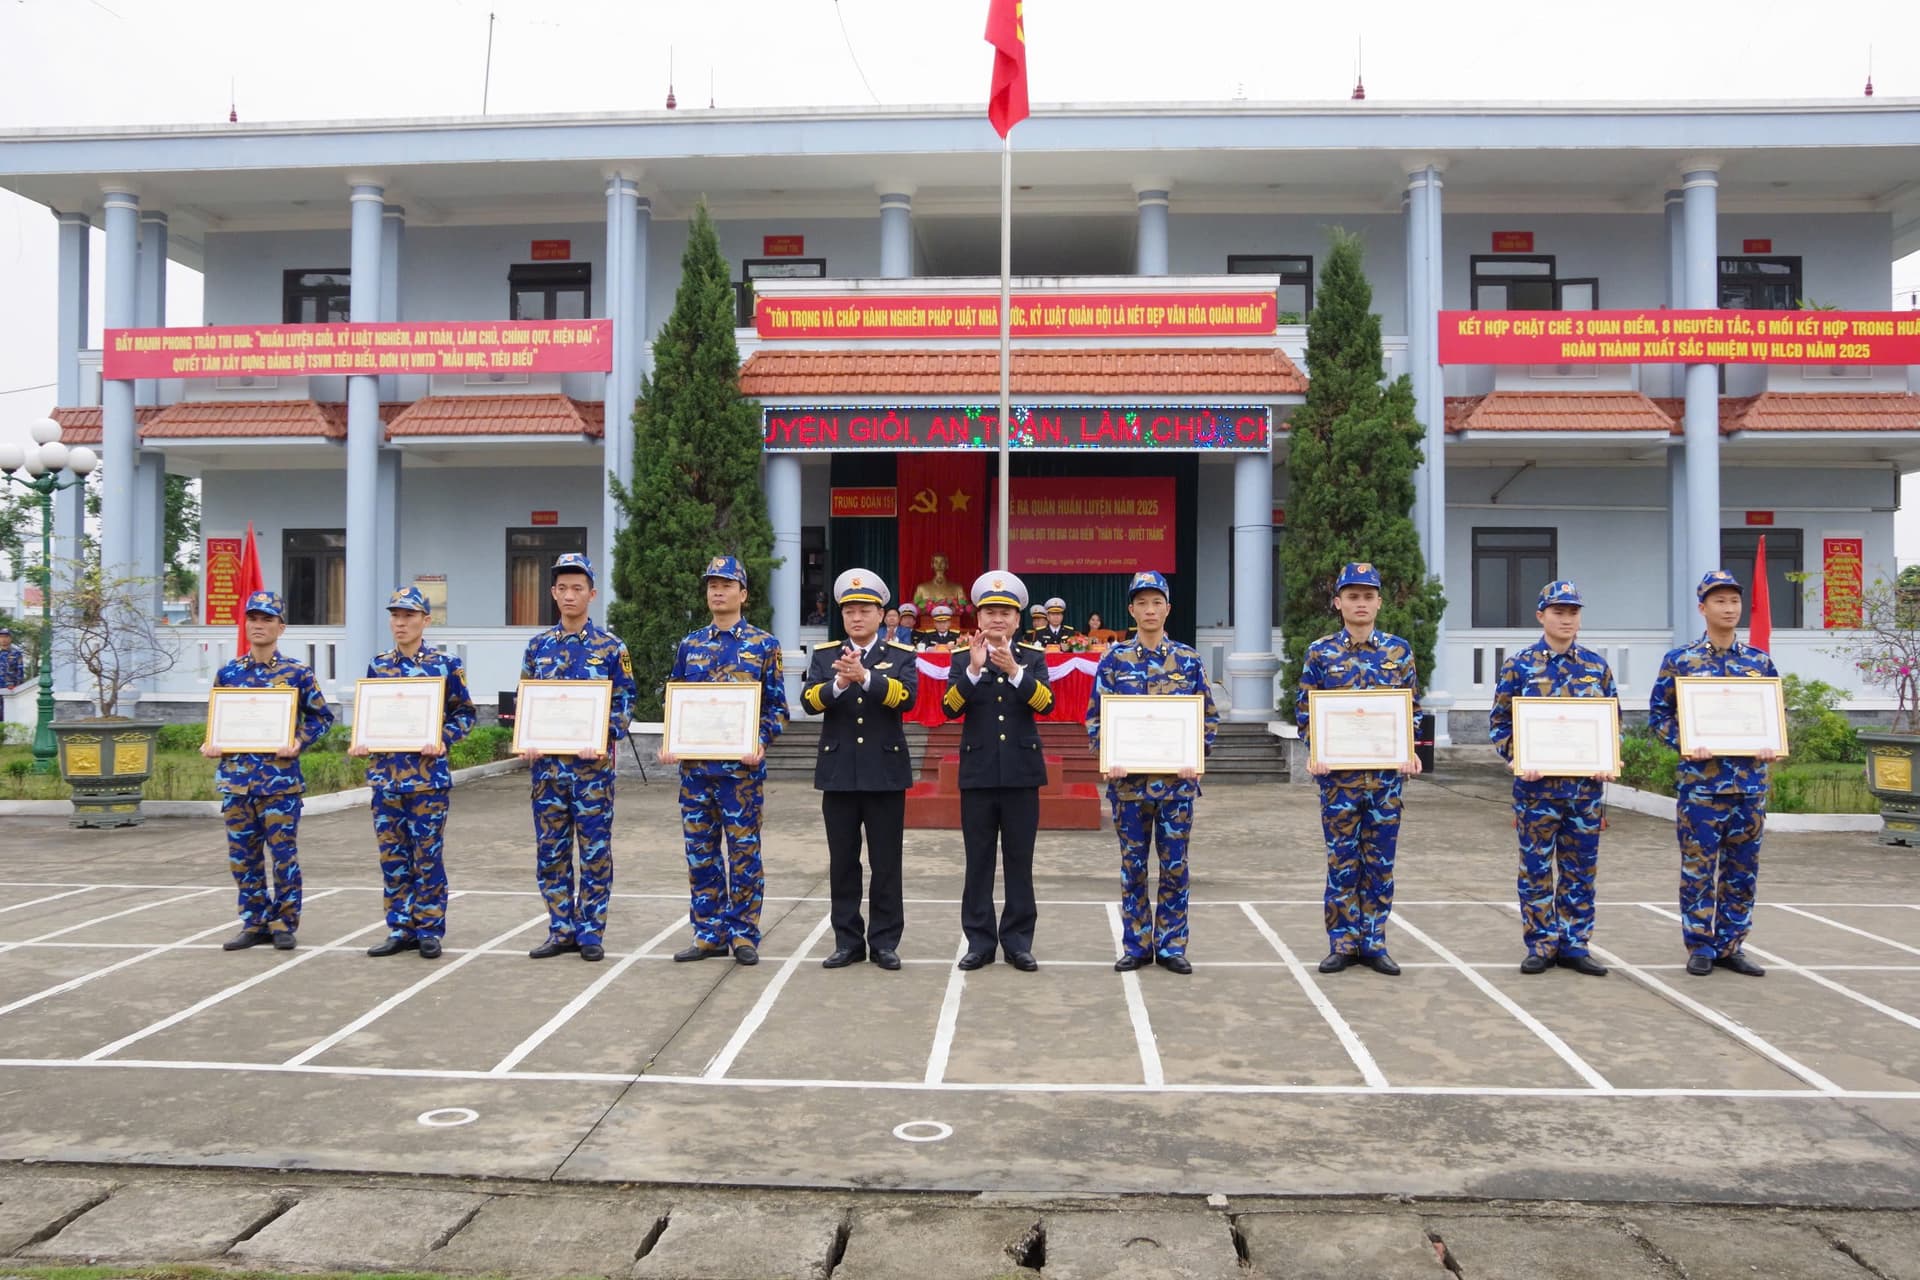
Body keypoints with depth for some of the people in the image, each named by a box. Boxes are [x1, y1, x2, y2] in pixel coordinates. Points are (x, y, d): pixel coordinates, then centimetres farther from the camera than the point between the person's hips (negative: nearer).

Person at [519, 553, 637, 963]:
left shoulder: (610, 646, -1)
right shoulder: (538, 646, 9)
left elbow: (624, 702, 0)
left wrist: (604, 740, -15)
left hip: (592, 763, -3)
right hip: (547, 763, 3)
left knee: (595, 850, 2)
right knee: (550, 850, 7)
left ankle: (591, 933, 11)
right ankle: (561, 930, 18)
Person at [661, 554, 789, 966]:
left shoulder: (764, 645, 1)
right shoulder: (690, 645, 10)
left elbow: (776, 706, 1)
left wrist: (761, 744, -14)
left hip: (741, 766, -3)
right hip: (694, 765, 4)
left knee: (743, 851, 2)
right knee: (700, 852, 8)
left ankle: (743, 935, 12)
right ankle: (709, 934, 18)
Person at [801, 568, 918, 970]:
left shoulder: (902, 655, 2)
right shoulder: (824, 655, 7)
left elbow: (907, 697, -16)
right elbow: (810, 701, -8)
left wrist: (865, 677, -31)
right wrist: (839, 684, -27)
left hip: (885, 772, -2)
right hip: (839, 772, 2)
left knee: (886, 863, 4)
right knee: (842, 864, 7)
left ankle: (884, 942, 13)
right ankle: (848, 941, 17)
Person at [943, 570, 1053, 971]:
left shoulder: (1032, 656, 3)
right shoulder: (963, 658, 2)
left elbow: (1045, 703, -11)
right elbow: (951, 708, -10)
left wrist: (1014, 670, -25)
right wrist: (974, 670, -23)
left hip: (1021, 772, 0)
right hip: (977, 773, 0)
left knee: (1019, 862, 5)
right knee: (978, 862, 5)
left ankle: (1018, 941, 15)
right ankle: (980, 941, 14)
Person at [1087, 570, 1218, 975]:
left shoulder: (1188, 660, 4)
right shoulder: (1115, 660, 2)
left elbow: (1208, 716, 6)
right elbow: (1096, 716, 3)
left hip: (1177, 779, 0)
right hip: (1129, 779, 0)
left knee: (1175, 866, 5)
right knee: (1133, 866, 7)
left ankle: (1171, 946, 16)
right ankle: (1136, 946, 16)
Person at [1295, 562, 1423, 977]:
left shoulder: (1399, 650, 6)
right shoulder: (1320, 652, 2)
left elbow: (1413, 708, 10)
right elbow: (1304, 710, 5)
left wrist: (1409, 751, -4)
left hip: (1387, 773, 1)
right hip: (1339, 774, -1)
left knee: (1380, 862, 7)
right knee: (1342, 862, 3)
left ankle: (1374, 943, 16)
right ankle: (1342, 944, 13)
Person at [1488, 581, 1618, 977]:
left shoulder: (1596, 666, 8)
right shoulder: (1518, 665, -1)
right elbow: (1499, 723, 0)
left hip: (1586, 785, 3)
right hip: (1537, 784, -3)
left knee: (1580, 868, 8)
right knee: (1536, 868, 3)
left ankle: (1574, 945, 17)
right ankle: (1540, 945, 12)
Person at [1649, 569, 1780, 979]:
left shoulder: (1760, 662, 9)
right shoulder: (1680, 661, 0)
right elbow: (1658, 714, 1)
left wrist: (1770, 745, -4)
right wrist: (1685, 744, -14)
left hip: (1750, 781, 3)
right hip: (1700, 780, -3)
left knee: (1742, 869, 9)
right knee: (1698, 867, 1)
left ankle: (1731, 945, 19)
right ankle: (1700, 946, 12)